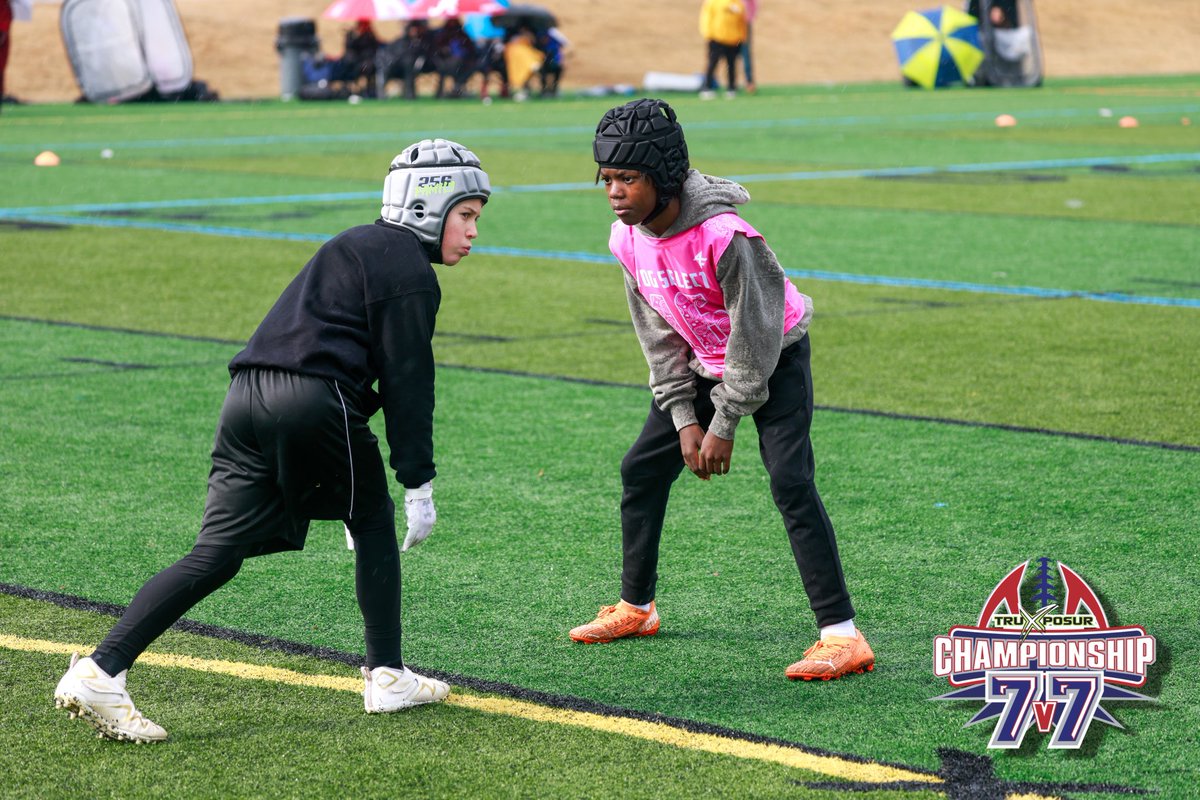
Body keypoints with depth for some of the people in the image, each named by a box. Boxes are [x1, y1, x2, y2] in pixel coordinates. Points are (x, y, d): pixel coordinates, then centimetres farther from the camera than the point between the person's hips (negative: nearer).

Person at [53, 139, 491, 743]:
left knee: (217, 554, 0)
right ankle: (386, 676, 20)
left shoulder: (356, 245, 29)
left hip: (247, 397, 8)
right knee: (374, 524, 15)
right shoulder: (410, 270, 1)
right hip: (312, 400, -7)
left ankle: (100, 670, -12)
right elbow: (407, 381, -5)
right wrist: (418, 482, -4)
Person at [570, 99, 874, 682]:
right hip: (704, 367, 8)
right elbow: (658, 336, 0)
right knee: (642, 470, 9)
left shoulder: (723, 235, -32)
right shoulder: (628, 239, -10)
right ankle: (636, 607, 28)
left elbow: (753, 335, -24)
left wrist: (724, 425, -19)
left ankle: (842, 636, -23)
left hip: (775, 359, -8)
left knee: (790, 482, -21)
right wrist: (684, 417, -5)